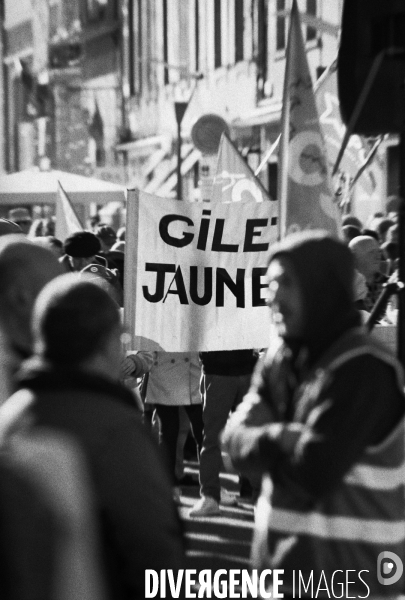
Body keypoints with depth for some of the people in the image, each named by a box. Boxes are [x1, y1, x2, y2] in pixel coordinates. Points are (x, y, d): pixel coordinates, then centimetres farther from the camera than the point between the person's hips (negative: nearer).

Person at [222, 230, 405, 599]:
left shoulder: (365, 369, -18)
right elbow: (236, 439, -1)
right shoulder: (279, 361, 7)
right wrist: (288, 442, -19)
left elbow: (315, 470, -23)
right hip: (291, 566, 7)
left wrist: (273, 438, -5)